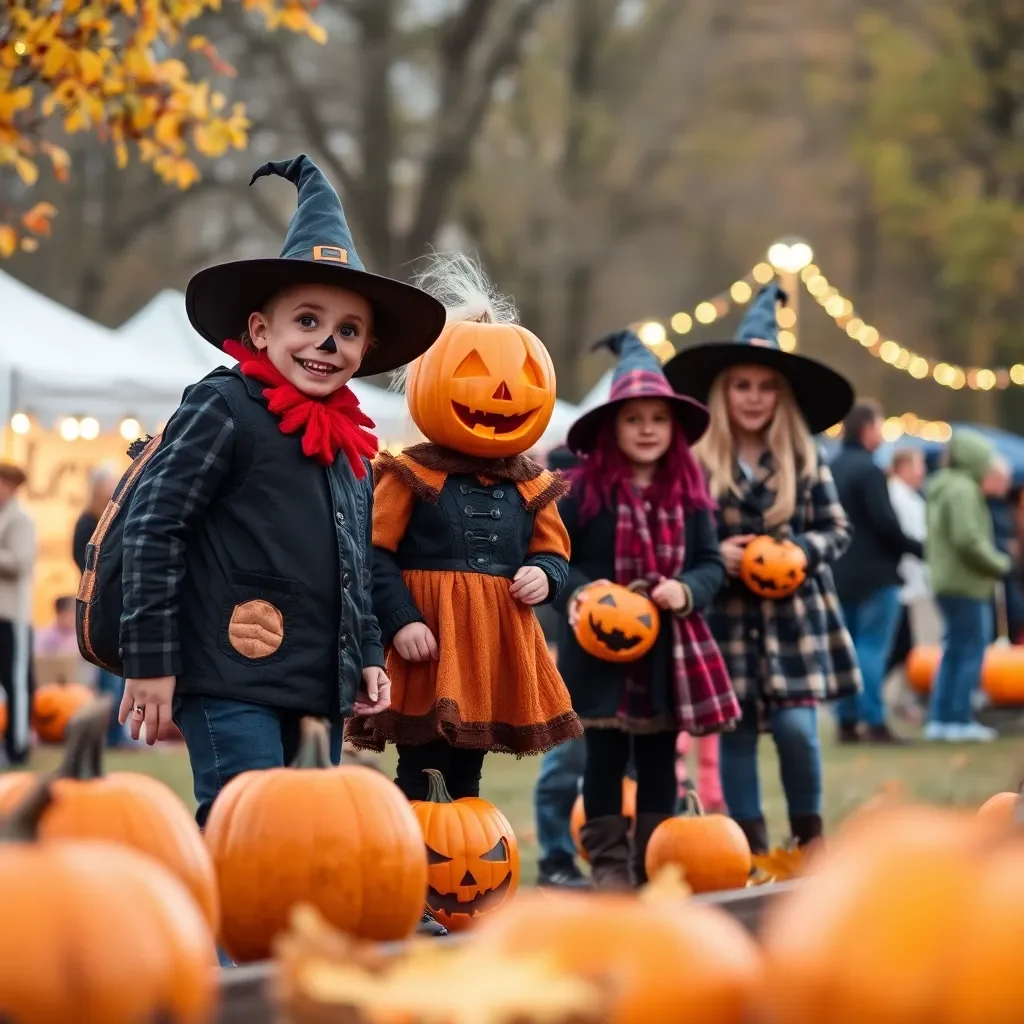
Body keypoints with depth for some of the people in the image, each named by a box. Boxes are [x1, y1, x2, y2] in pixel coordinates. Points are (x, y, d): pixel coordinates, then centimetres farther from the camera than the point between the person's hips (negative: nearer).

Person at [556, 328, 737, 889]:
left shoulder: (689, 490, 3)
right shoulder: (583, 489, -7)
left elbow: (711, 563, 6)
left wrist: (687, 590, -14)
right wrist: (573, 591, -20)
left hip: (669, 648, 3)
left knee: (659, 757, 11)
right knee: (605, 756, 3)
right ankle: (608, 860, 11)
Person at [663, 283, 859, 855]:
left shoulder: (805, 455, 1)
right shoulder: (695, 459, -4)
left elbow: (837, 530, 5)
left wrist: (796, 549, -13)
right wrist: (713, 555, -15)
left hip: (794, 614, 0)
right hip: (725, 616, 0)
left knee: (797, 726, -8)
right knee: (736, 733, 4)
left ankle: (810, 835, 12)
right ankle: (752, 846, 15)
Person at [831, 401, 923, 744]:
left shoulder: (830, 470, 11)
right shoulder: (868, 470, -14)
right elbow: (886, 523, -18)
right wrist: (918, 549, -6)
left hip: (839, 575, 8)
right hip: (874, 574, -8)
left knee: (846, 648, 11)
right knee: (873, 647, -6)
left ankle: (847, 721, 12)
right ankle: (874, 722, -7)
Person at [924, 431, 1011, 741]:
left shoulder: (943, 488, 16)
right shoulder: (963, 489, -16)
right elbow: (968, 539, -22)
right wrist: (1000, 564, -11)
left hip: (948, 581, 10)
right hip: (965, 584, -10)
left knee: (955, 650, 13)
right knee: (972, 649, -5)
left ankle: (939, 719, 14)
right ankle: (960, 720, -4)